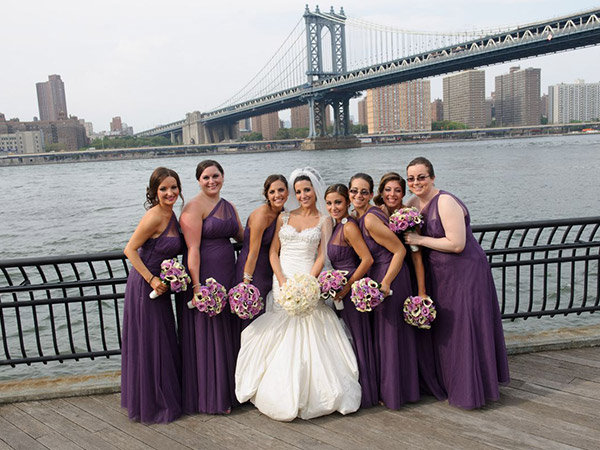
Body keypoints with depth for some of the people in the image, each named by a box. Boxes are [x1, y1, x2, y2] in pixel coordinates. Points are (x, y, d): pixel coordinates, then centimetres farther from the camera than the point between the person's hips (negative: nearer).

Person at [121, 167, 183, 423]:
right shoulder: (154, 216, -19)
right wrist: (152, 280, -20)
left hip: (158, 286, 9)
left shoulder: (170, 214, 7)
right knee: (149, 345, 3)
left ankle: (164, 398, 35)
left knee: (162, 343, 19)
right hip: (144, 287, -9)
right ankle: (151, 405, 20)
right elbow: (130, 250, -18)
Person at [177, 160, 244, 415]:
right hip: (203, 276, -7)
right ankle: (209, 398, 16)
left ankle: (226, 391, 29)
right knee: (206, 337, 2)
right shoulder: (195, 207, -9)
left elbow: (243, 236, 23)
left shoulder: (228, 207, 14)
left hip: (227, 277, 7)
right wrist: (197, 285, -21)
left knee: (226, 334, 14)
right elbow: (193, 248, -16)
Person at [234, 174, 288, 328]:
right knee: (251, 320, 0)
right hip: (251, 270, -8)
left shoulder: (282, 213, 4)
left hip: (268, 272, 8)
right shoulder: (262, 214, -19)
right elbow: (253, 252, -20)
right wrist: (245, 283, -19)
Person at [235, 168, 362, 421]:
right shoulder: (284, 217, 12)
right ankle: (283, 395, 9)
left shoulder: (323, 220, 7)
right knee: (280, 337, -1)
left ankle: (309, 395, 9)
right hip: (282, 281, 2)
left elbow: (321, 256, -1)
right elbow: (273, 252, 7)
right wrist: (282, 280, -8)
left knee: (308, 339, -4)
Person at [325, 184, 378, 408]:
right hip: (342, 290, 10)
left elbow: (367, 259, -23)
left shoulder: (349, 226, -18)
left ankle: (364, 395, 18)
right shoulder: (337, 225, 10)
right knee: (348, 340, 17)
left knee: (357, 339, 2)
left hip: (352, 291, -10)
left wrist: (347, 286, -18)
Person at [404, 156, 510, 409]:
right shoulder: (415, 202, 4)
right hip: (439, 275, 9)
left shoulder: (445, 202, -20)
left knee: (464, 331, -1)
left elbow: (456, 244, -25)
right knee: (443, 331, 17)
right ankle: (449, 383, 34)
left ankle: (470, 393, 15)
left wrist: (420, 240, -19)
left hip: (466, 274, -8)